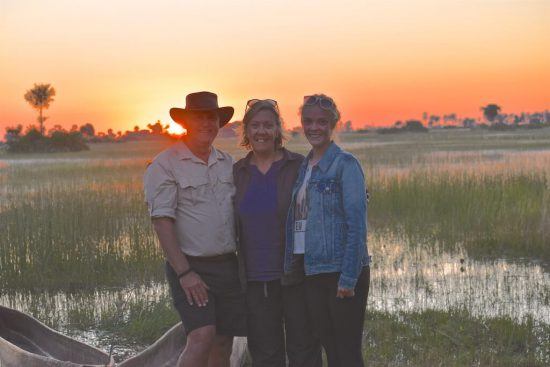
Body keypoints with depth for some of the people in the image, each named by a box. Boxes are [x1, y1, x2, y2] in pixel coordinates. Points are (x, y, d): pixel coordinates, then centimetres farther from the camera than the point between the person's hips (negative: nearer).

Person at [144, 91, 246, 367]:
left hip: (228, 265, 6)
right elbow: (162, 222, -13)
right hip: (190, 267, -6)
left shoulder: (227, 163, 13)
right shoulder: (164, 165, -7)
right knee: (202, 337, -19)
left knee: (223, 344, 7)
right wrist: (184, 273, -18)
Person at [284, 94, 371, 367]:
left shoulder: (345, 164, -8)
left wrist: (348, 278, -17)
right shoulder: (304, 167, 13)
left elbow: (357, 224, -13)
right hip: (313, 273, 7)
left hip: (343, 273, -6)